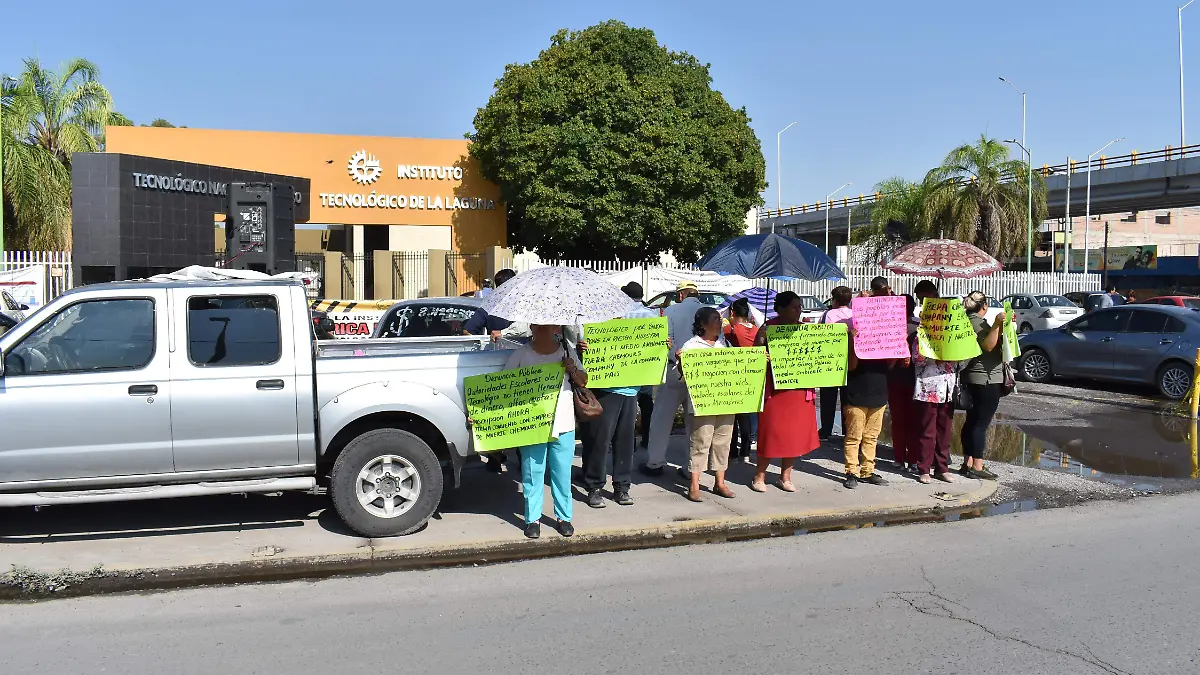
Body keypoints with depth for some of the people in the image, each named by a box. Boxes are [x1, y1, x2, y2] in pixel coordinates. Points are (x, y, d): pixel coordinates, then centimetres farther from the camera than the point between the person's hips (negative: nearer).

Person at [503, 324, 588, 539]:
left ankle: (563, 517, 20)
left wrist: (572, 370, -8)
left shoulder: (566, 353, 5)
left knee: (562, 474, 8)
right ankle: (533, 519, 15)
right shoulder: (521, 355, 0)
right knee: (532, 473, 4)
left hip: (563, 425, 1)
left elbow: (583, 382, 12)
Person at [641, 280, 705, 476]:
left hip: (675, 370, -2)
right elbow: (720, 344, -2)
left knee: (662, 417, 9)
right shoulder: (712, 313, 3)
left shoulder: (671, 311, -2)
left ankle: (655, 462, 13)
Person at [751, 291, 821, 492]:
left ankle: (785, 476, 22)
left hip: (800, 390, 5)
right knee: (771, 432, -2)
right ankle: (759, 476, 13)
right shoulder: (768, 329, -5)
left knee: (796, 433, 8)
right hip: (775, 390, -5)